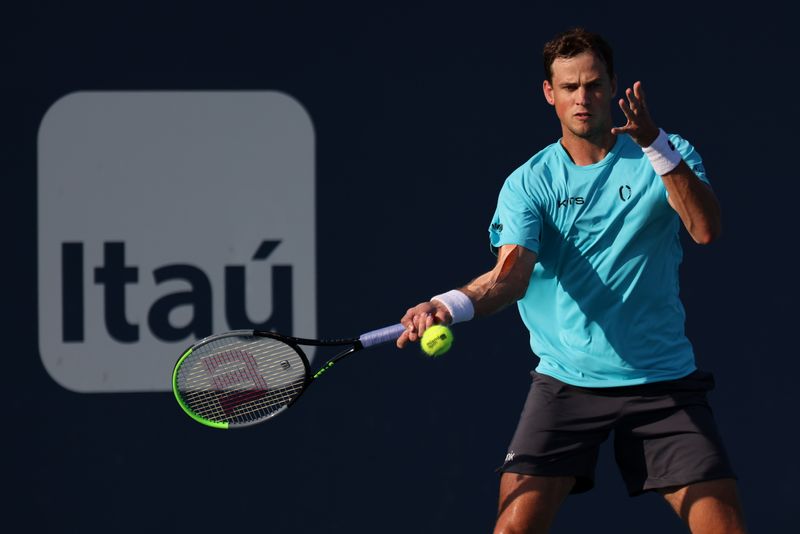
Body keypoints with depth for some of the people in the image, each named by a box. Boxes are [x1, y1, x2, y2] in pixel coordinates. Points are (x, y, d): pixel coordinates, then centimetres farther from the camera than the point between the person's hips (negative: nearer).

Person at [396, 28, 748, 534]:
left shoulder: (667, 157, 2)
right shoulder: (528, 183, 1)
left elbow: (706, 228, -15)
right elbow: (512, 274, -14)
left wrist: (656, 146, -25)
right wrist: (450, 306, -35)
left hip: (663, 378, 0)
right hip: (566, 382, 0)